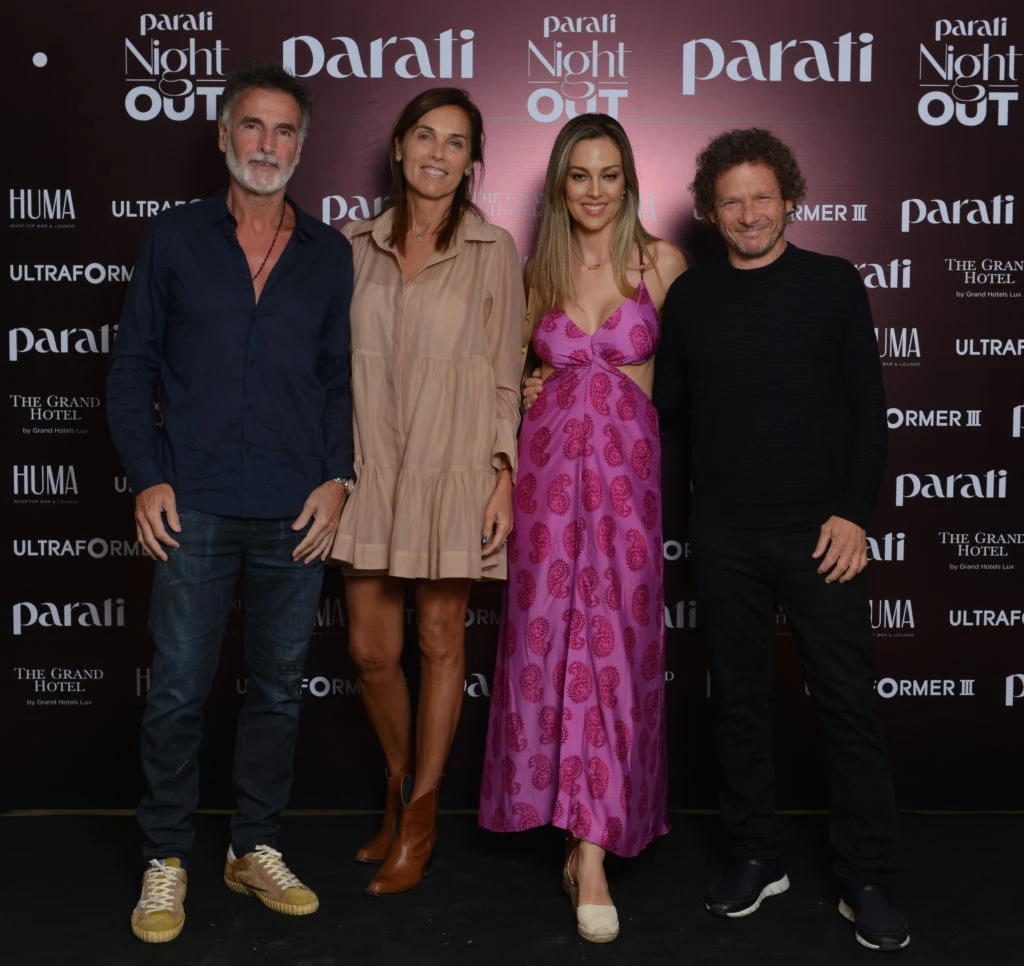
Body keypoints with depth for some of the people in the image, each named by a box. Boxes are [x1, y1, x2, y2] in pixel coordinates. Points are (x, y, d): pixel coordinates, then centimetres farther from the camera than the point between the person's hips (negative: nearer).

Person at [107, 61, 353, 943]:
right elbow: (133, 366, 5)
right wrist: (146, 478, -4)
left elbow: (341, 376, 9)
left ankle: (257, 850, 26)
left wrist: (337, 478, -2)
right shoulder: (175, 237, 5)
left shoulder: (329, 253, 9)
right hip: (194, 506, -1)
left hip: (296, 511, 2)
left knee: (279, 687, 10)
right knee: (178, 689, 3)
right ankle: (166, 860, 21)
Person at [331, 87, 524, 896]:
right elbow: (335, 359, 10)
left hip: (452, 473, -3)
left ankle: (421, 816, 23)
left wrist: (505, 475, -6)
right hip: (371, 470, 3)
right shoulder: (357, 245, 7)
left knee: (440, 642, 6)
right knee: (370, 649, 8)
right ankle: (398, 785, 34)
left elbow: (506, 374, -1)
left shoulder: (492, 251, -1)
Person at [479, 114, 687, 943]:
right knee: (550, 640, 2)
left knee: (615, 645, -4)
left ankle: (593, 846, 2)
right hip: (550, 468, 3)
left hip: (628, 469, -2)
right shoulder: (538, 270, 10)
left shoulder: (661, 262, 1)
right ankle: (585, 830, 18)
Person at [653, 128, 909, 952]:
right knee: (739, 697, 10)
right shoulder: (691, 295, 8)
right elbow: (667, 403, 13)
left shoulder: (833, 283, 2)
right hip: (724, 535, 2)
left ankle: (866, 881, 14)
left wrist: (855, 512, -8)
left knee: (849, 701, 1)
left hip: (821, 533, -2)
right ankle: (757, 855, 25)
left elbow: (868, 406, 0)